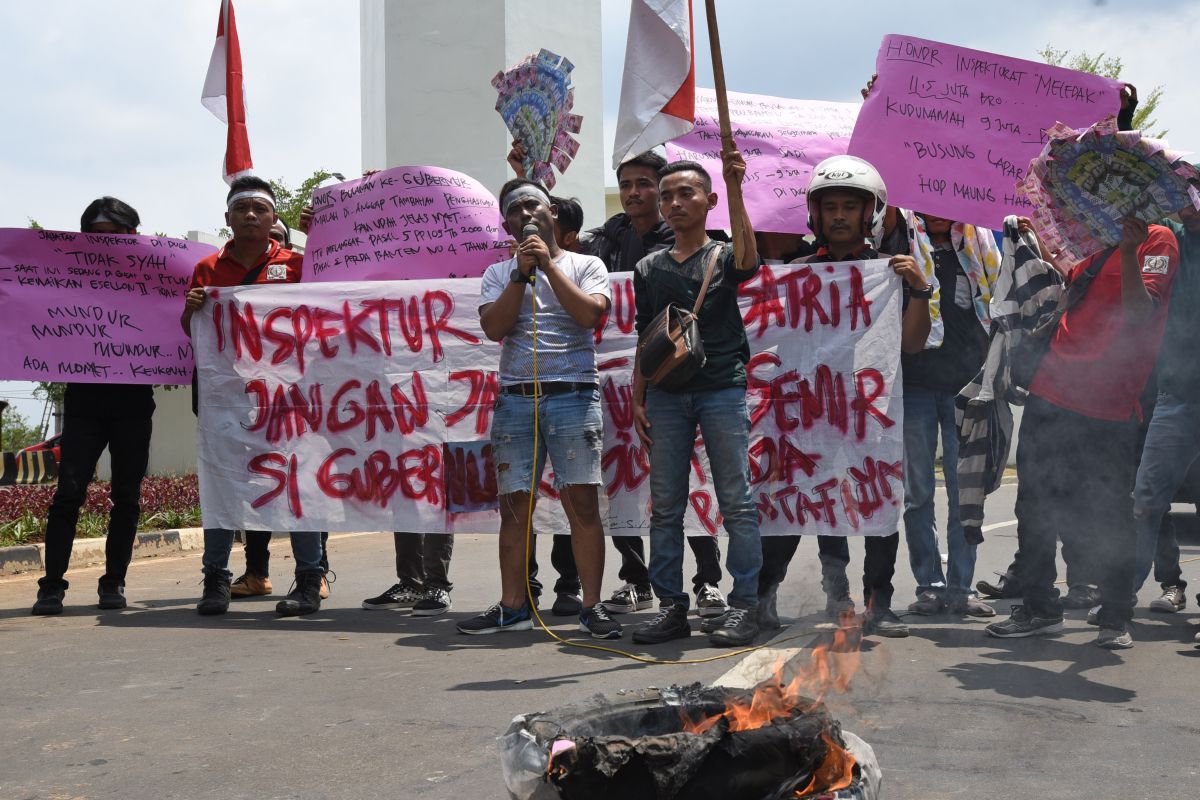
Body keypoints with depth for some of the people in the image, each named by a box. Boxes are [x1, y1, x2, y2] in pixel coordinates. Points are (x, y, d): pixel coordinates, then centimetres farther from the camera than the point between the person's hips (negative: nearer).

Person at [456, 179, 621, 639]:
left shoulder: (585, 265, 11)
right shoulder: (499, 274, 17)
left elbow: (590, 314, -8)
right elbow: (493, 328, 1)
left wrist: (549, 264, -5)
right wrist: (522, 273, -4)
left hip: (573, 395, -2)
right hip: (515, 398, 3)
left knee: (582, 501, -8)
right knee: (514, 504, 3)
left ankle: (592, 607, -1)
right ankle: (513, 607, 12)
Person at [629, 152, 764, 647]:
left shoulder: (722, 258, 5)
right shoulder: (649, 268, 15)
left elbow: (748, 259, -21)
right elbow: (644, 341, 16)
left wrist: (735, 190, -31)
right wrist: (637, 401, 7)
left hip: (722, 389, -3)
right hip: (666, 394, 4)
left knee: (736, 503, -3)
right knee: (665, 506, 4)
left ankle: (744, 606, 2)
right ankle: (671, 606, 11)